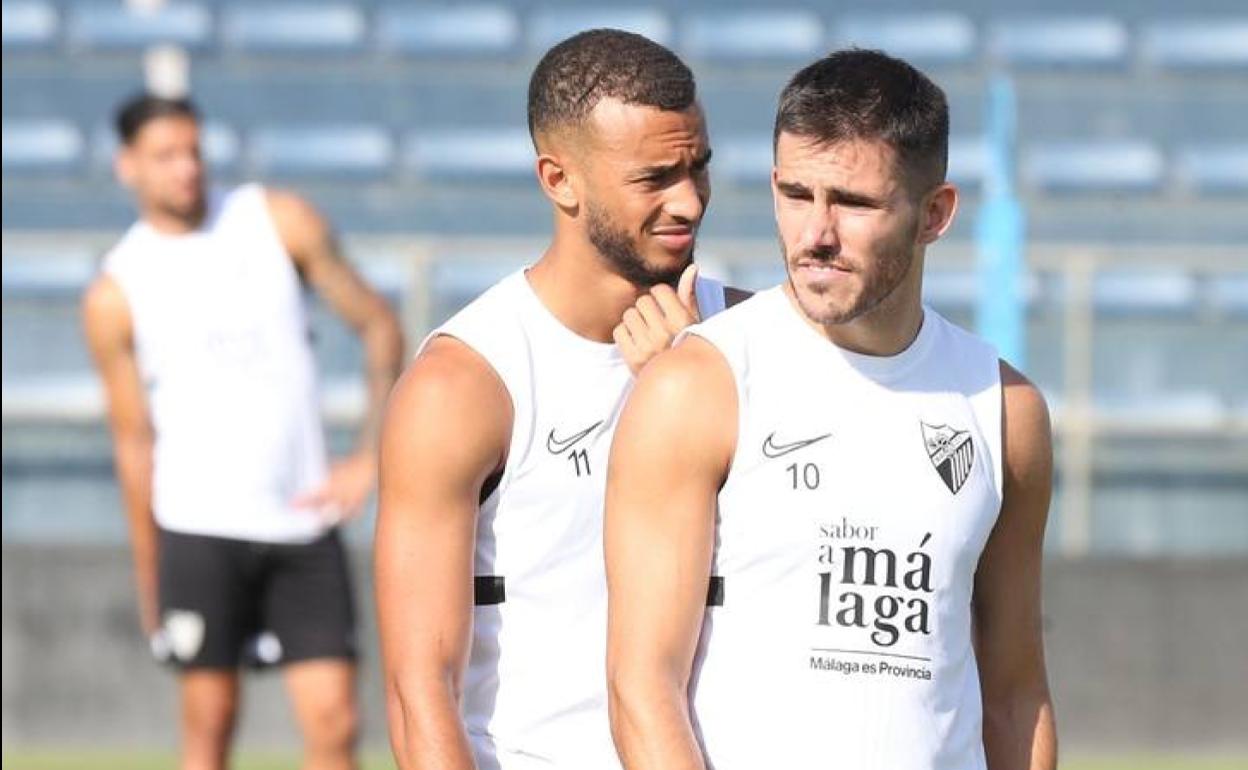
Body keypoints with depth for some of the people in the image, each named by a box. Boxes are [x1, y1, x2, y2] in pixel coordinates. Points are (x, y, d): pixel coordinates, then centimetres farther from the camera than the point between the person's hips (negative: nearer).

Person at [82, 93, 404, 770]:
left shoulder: (279, 222, 3)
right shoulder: (115, 296, -1)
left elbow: (377, 325, 10)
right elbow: (134, 442, 3)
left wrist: (369, 457, 0)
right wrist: (150, 587, 4)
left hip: (305, 519, 2)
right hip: (200, 529, -2)